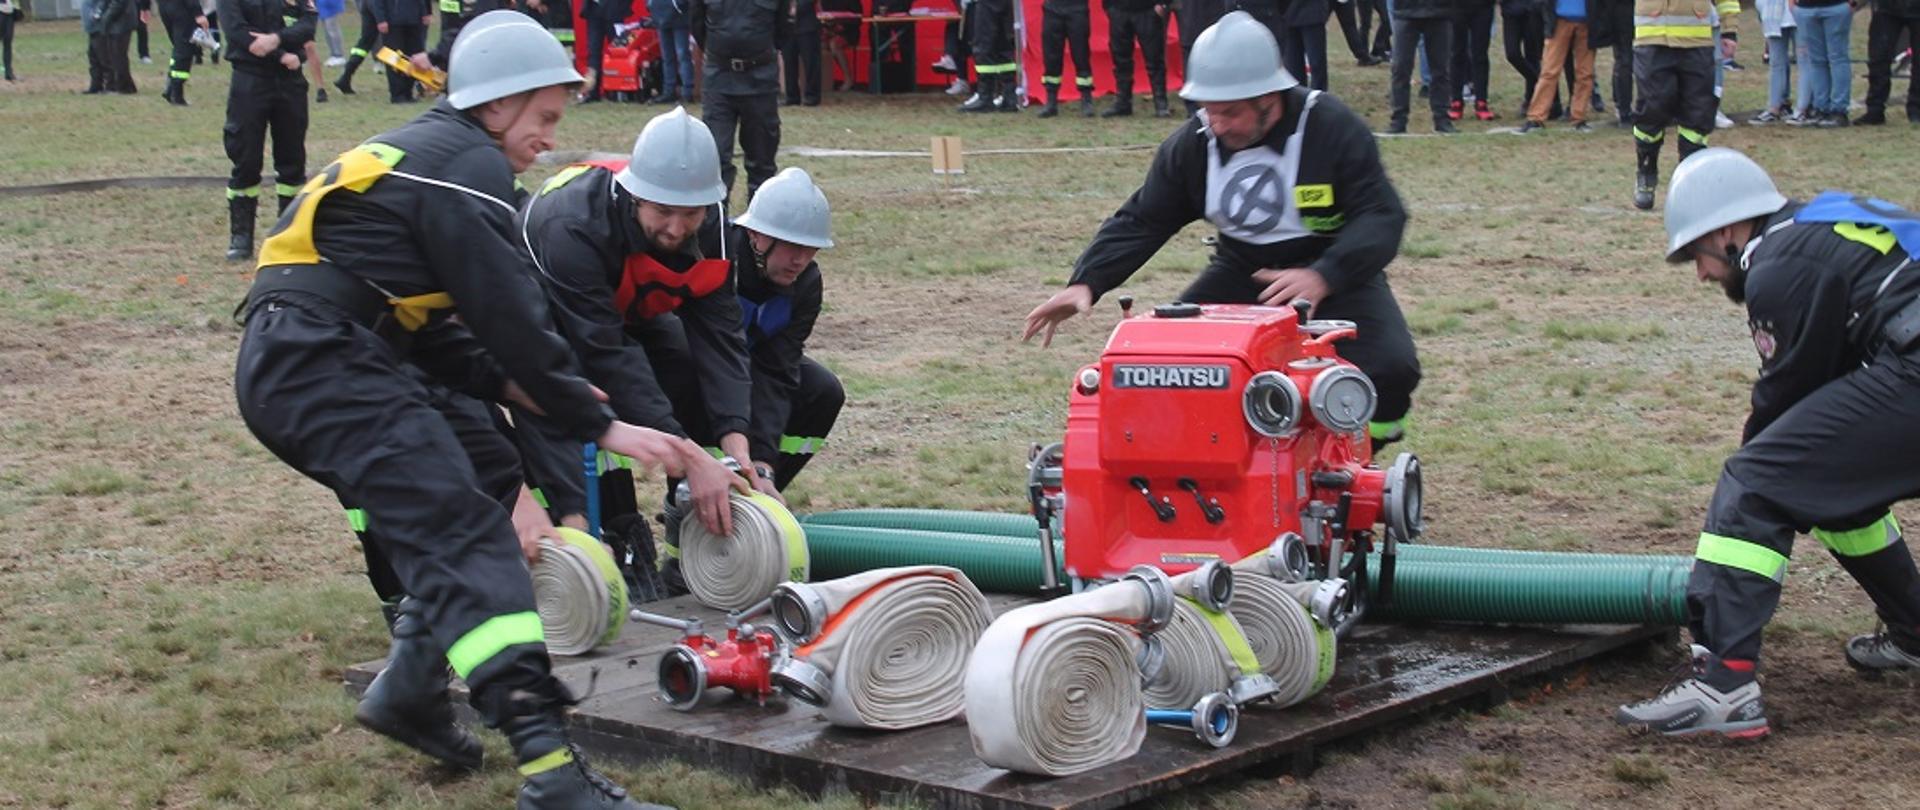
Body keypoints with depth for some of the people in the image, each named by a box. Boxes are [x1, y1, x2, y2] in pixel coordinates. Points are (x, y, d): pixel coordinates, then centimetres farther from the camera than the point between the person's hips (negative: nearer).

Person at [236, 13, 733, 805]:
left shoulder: (414, 151, 24)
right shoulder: (467, 167, -6)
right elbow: (511, 320, -11)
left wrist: (511, 383, 11)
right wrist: (600, 425, -4)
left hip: (286, 367, 10)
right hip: (323, 365, -10)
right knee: (460, 531, -19)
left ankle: (411, 688, 26)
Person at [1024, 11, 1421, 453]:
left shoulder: (1332, 128, -21)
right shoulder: (1192, 145, -9)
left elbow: (1382, 215, -26)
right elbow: (1141, 221, -4)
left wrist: (1323, 277, -44)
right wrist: (1086, 283, -21)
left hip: (1334, 269, -3)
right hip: (1242, 270, 4)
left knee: (1390, 368, -27)